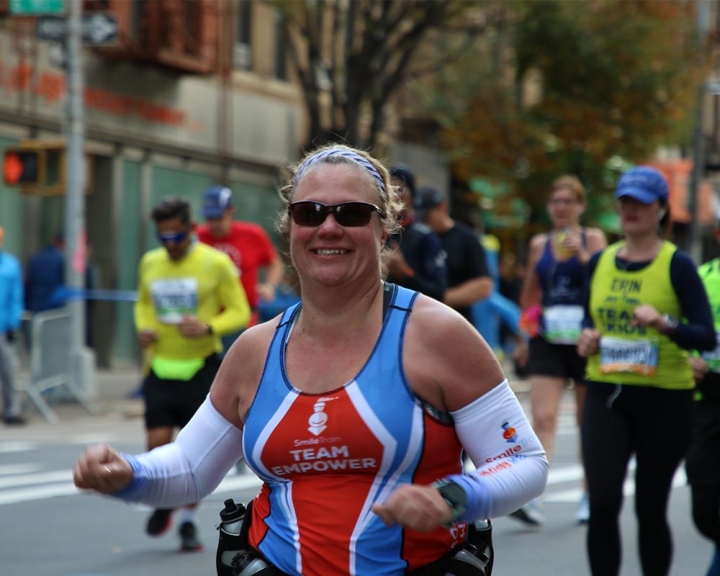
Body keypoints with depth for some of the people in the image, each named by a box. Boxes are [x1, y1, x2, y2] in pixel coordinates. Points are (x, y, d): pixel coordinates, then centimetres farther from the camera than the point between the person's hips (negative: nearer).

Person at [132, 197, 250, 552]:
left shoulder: (215, 263, -6)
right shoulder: (150, 264, 7)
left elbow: (240, 311, -3)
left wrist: (208, 328, -20)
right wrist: (143, 327, 2)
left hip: (201, 368, -3)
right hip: (161, 367, 3)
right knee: (158, 444, -5)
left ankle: (188, 520, 14)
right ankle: (163, 502, 23)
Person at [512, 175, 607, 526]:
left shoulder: (593, 239, 3)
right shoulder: (539, 244, 10)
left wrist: (583, 255, -20)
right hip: (547, 342, 1)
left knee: (588, 420, 10)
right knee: (542, 418, -13)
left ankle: (590, 495, 23)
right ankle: (532, 499, -23)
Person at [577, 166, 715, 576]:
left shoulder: (677, 264, -5)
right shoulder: (600, 262, 8)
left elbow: (707, 337, -10)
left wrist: (664, 323, -27)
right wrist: (587, 339, 0)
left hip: (664, 400, -3)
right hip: (606, 393, 3)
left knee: (651, 508, 6)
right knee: (603, 502, -12)